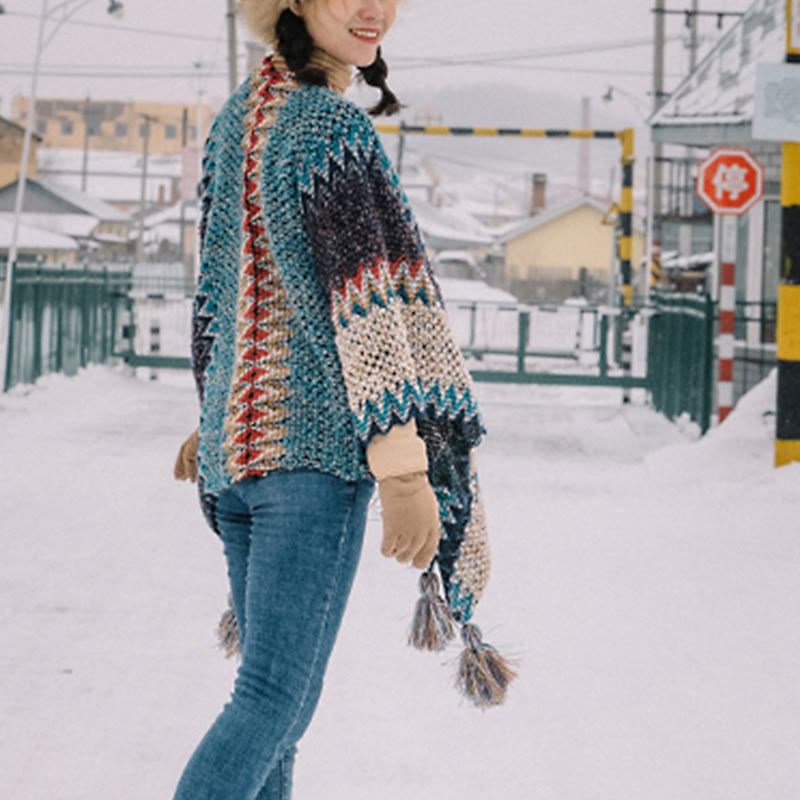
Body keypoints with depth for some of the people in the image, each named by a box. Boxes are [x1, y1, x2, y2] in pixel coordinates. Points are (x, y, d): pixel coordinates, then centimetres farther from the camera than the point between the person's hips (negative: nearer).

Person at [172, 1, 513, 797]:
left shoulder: (234, 119, 14)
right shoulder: (332, 127, -12)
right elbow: (365, 302, -19)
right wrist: (403, 467, -22)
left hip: (238, 437, 9)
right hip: (320, 443, -9)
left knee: (278, 689, 15)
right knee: (274, 697, -10)